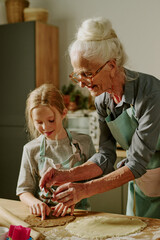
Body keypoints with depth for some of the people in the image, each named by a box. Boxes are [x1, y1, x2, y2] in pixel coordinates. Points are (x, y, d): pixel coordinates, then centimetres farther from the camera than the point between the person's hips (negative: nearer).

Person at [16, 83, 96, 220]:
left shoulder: (84, 142, 1)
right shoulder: (31, 150, 3)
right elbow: (24, 190, 6)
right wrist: (35, 202, -16)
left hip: (78, 212, -1)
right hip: (44, 215, 1)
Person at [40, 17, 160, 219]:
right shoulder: (102, 100, -7)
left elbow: (137, 163, -28)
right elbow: (106, 157, -5)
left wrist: (86, 189, -33)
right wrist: (67, 175, -19)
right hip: (140, 184, 6)